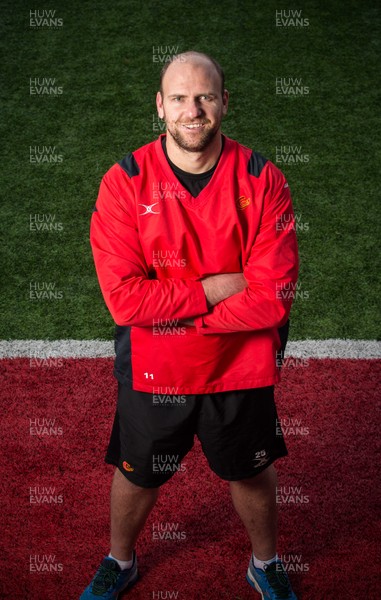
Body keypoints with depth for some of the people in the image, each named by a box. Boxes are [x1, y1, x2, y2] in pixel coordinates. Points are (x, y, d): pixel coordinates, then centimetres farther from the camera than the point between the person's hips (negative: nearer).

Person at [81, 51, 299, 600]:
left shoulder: (262, 181, -12)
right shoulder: (125, 182, -13)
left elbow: (273, 297, -18)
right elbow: (123, 296, -20)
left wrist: (173, 314, -19)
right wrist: (214, 289, -22)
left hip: (241, 369, 1)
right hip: (150, 370, 0)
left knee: (253, 472, 21)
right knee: (136, 474, 20)